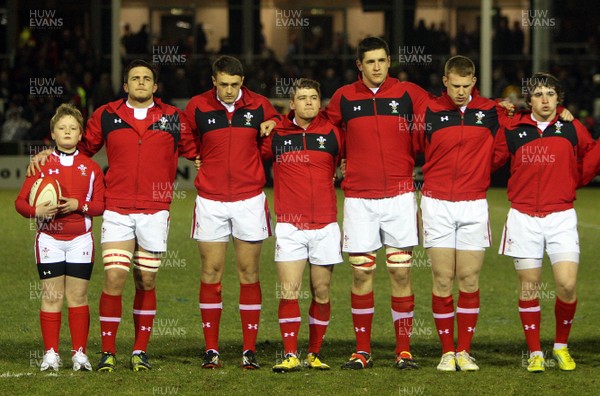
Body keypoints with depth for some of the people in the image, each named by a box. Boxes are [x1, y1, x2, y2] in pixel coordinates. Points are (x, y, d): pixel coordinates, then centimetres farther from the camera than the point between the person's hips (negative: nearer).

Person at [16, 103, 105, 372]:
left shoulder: (90, 168, 6)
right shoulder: (42, 165, 3)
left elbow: (101, 204, 3)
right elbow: (20, 202, 2)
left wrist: (79, 205, -14)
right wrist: (38, 210, -17)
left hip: (80, 239, 0)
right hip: (49, 239, 0)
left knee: (78, 296, 1)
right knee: (51, 296, -1)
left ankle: (80, 352, 6)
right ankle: (51, 354, 4)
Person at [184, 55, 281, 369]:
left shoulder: (259, 106, 1)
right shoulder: (197, 107, 0)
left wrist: (271, 127, -3)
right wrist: (201, 159, 5)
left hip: (249, 199, 0)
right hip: (210, 200, 0)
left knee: (249, 273, 1)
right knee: (210, 273, 1)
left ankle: (250, 350, 5)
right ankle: (211, 349, 5)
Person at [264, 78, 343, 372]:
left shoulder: (332, 133, 4)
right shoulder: (277, 135, 4)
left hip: (325, 226, 1)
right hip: (289, 225, -1)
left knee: (321, 294, 5)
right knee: (288, 291, -9)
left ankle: (315, 353, 15)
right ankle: (290, 355, -7)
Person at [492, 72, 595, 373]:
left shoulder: (573, 129, 5)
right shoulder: (512, 130, 4)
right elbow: (490, 161, 12)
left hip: (561, 215, 0)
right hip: (523, 217, 0)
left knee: (567, 285, -10)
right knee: (529, 287, 2)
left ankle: (561, 346, 11)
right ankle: (535, 353, 12)